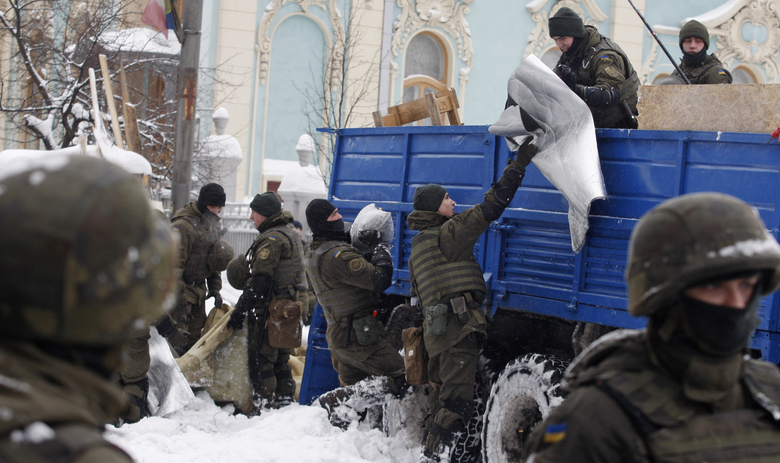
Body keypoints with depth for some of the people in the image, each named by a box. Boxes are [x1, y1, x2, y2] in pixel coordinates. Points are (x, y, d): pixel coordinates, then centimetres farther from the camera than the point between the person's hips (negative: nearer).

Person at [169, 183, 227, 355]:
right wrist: (180, 301, -23)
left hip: (199, 289, 8)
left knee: (196, 336, 13)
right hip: (180, 290, -8)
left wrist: (215, 287, 12)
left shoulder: (213, 225, 9)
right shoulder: (183, 225, -20)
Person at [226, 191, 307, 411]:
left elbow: (260, 280, -22)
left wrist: (240, 310, -21)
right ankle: (285, 401, 23)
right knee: (280, 359, 18)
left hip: (269, 310, -10)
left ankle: (264, 408, -6)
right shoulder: (290, 233, 15)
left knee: (260, 360, -6)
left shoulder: (272, 239, -16)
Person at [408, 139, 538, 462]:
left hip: (436, 330, 9)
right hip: (459, 327, -9)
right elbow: (490, 208, -11)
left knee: (441, 403, 16)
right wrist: (518, 165, -10)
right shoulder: (448, 233, -5)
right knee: (456, 404, -12)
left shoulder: (418, 247, 22)